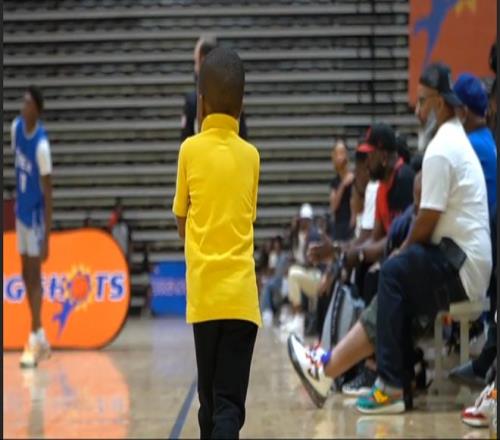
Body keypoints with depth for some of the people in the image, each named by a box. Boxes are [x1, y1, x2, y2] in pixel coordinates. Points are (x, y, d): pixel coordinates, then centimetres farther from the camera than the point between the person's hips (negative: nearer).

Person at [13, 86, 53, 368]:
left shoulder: (42, 144, -23)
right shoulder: (16, 127, -2)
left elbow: (48, 193, -20)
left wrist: (46, 237, -21)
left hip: (35, 215, -8)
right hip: (21, 211, 8)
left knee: (35, 275, -6)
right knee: (26, 275, 12)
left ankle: (34, 340, -2)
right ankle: (41, 338, 21)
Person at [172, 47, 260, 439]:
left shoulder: (191, 149, 1)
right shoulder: (250, 155, 4)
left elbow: (182, 225, 10)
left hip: (204, 294, 0)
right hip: (242, 296, 0)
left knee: (210, 400, 14)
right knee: (229, 403, -3)